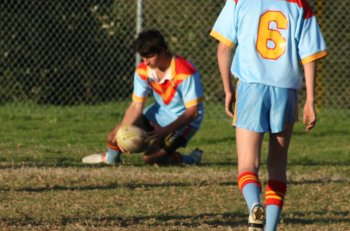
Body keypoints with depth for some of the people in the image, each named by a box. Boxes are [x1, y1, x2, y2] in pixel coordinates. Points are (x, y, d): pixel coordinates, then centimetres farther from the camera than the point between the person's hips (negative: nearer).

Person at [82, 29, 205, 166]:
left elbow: (192, 111, -28)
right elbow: (136, 105, -8)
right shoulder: (143, 71, -10)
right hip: (160, 112, 7)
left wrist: (165, 130, -39)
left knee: (149, 157, -24)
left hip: (185, 119, -7)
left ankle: (190, 160, -1)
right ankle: (111, 158, 35)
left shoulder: (185, 73, -30)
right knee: (114, 138, -1)